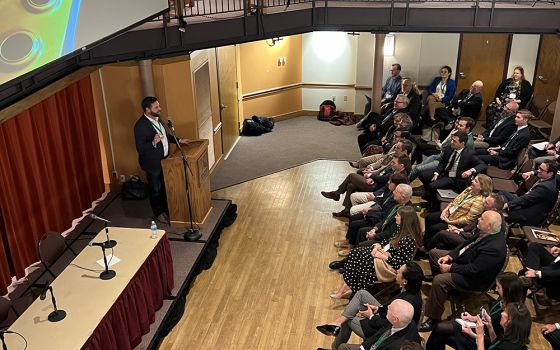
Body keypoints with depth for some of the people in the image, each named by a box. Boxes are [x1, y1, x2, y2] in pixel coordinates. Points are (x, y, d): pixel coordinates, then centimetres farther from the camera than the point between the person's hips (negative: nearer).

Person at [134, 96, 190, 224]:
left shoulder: (157, 119, 1)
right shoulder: (140, 125, -26)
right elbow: (140, 148, -26)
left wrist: (179, 140, 14)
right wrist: (153, 143, -41)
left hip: (164, 159, 8)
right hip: (153, 162, -8)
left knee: (165, 186, 21)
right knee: (156, 189, 10)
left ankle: (166, 208, 40)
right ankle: (158, 213, 28)